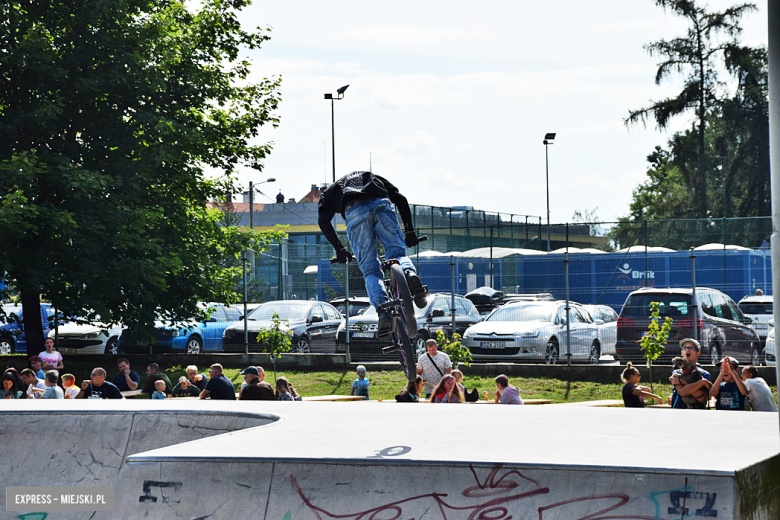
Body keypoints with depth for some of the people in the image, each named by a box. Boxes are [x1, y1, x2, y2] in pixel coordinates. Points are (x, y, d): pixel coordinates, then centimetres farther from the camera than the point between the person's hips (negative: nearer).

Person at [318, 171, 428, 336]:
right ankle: (410, 274, -23)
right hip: (381, 205, 1)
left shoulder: (330, 192, 37)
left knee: (370, 269, 5)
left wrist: (339, 249, 18)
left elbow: (323, 221, 17)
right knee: (397, 252, 12)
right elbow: (400, 199, 23)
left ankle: (383, 312, -16)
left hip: (354, 212, -1)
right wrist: (410, 231, 19)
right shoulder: (374, 177, 41)